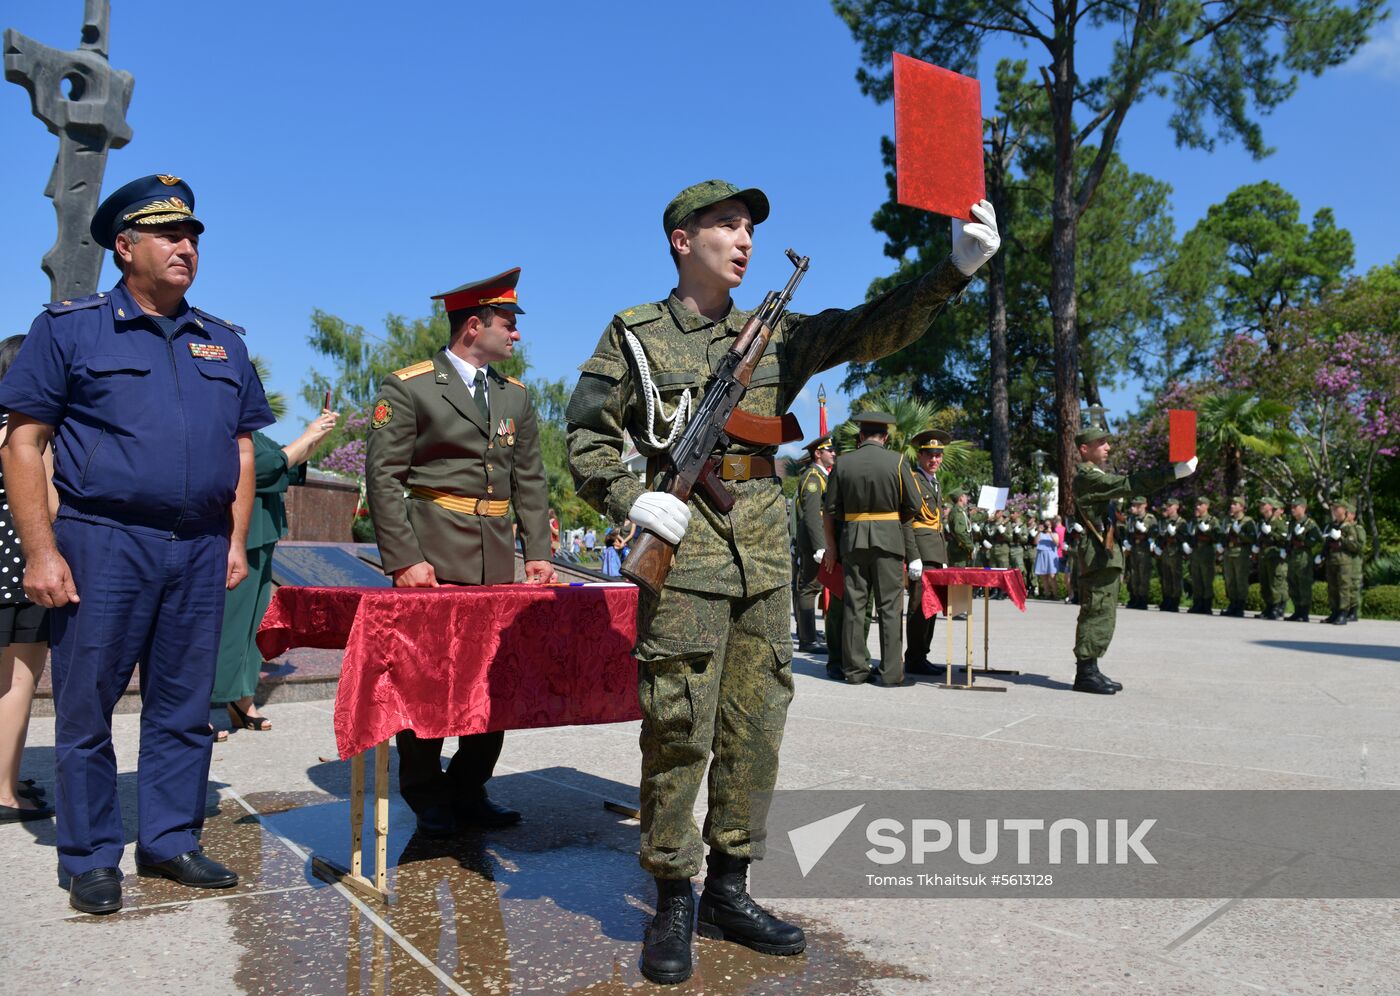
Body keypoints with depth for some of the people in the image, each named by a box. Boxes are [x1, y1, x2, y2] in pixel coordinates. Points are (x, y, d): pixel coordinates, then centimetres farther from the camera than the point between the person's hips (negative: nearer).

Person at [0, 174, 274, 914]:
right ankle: (90, 859, 18)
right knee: (86, 708, 4)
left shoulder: (223, 343, 14)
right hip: (104, 542, -4)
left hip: (200, 549, 4)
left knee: (183, 707, 10)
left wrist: (236, 539, 7)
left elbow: (241, 448, 16)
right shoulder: (69, 328, 2)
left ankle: (170, 841, 23)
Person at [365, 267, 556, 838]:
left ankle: (469, 791, 22)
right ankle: (427, 799, 17)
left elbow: (530, 480, 15)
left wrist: (538, 551, 4)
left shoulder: (515, 397, 16)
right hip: (432, 555, -5)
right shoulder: (408, 387, -1)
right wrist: (404, 558, -15)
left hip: (497, 558, 5)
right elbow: (383, 476, -7)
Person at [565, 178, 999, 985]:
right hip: (684, 555, -4)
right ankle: (673, 904, 14)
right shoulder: (635, 335, 3)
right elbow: (588, 437, 3)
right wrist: (631, 498, -14)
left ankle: (728, 891, 23)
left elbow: (872, 330, 6)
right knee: (679, 733, -2)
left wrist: (958, 269, -6)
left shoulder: (776, 334, 13)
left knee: (755, 732, 9)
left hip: (766, 560, 5)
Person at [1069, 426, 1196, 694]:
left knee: (1103, 615, 12)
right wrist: (1172, 472, -26)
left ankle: (1089, 670, 17)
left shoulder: (1096, 475, 21)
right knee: (1097, 613, -9)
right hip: (1098, 554, -10)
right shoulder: (1087, 477, -14)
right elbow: (1128, 484, -23)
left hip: (1107, 554, 11)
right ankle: (1086, 672, -6)